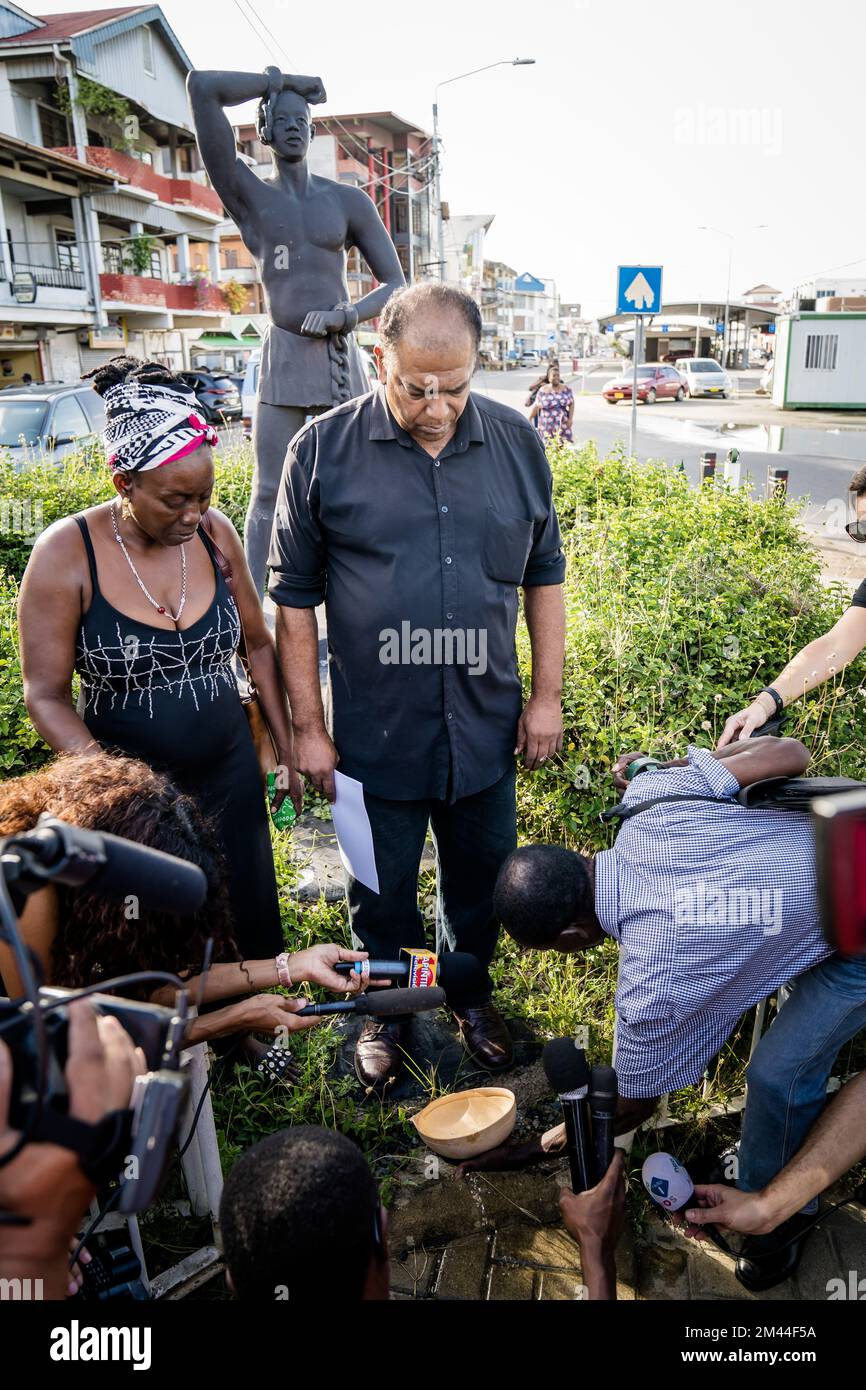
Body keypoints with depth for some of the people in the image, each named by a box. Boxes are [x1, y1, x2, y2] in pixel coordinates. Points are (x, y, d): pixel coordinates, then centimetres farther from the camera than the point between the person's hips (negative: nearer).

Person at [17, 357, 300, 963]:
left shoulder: (215, 532, -4)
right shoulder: (66, 553, -14)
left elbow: (259, 643, 8)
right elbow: (46, 695, -10)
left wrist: (287, 748, 7)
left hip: (231, 775, 3)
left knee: (250, 932, 16)